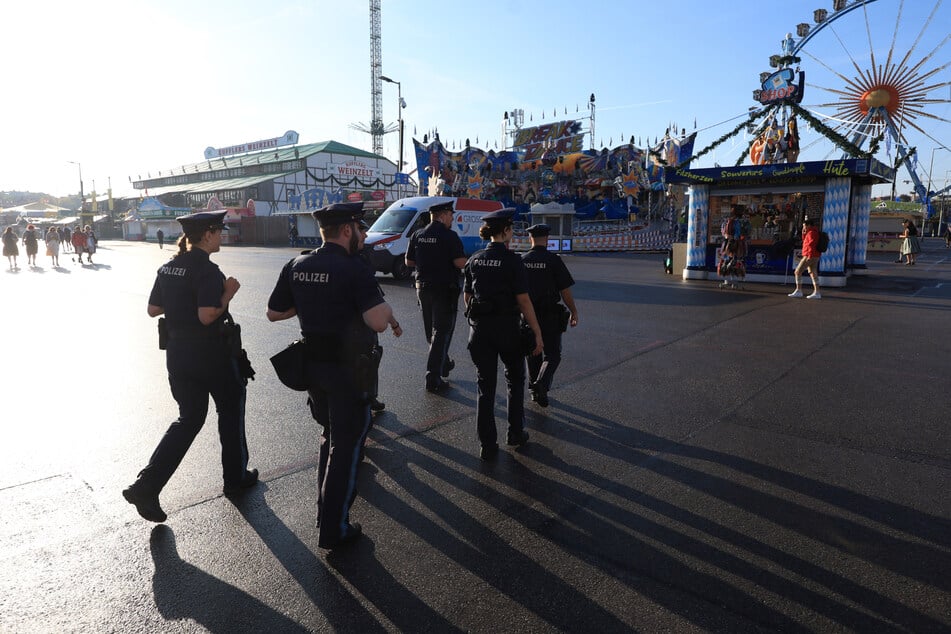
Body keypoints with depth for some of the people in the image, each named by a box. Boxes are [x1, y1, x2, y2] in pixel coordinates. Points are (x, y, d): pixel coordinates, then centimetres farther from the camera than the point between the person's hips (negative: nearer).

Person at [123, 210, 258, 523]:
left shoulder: (168, 268, 6)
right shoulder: (207, 270, -19)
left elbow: (153, 309, 11)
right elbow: (207, 316, -27)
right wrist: (228, 292, -14)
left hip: (177, 353, 7)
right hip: (212, 355, -7)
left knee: (189, 418, 17)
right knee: (231, 410, 15)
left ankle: (146, 485, 7)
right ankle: (236, 476, 28)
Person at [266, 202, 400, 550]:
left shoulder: (296, 267, 1)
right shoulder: (355, 269, -19)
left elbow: (273, 312, 10)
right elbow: (378, 322, -29)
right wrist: (387, 309, -8)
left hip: (311, 364, 7)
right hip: (348, 369, -7)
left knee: (329, 435, 25)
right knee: (346, 446, 7)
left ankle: (325, 513, 38)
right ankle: (333, 530, 16)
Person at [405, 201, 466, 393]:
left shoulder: (418, 235, 5)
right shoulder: (449, 236, -13)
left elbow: (409, 262, 10)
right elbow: (461, 263, -20)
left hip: (423, 287, 7)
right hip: (445, 289, -6)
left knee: (431, 331, 20)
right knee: (442, 332, -1)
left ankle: (443, 364, 40)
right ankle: (433, 378, -2)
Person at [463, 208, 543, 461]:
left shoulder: (475, 260, 4)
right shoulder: (512, 260, -12)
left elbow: (467, 295, 10)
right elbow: (523, 300, -15)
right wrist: (537, 333, -11)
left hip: (479, 328, 4)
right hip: (507, 328, -4)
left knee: (485, 386, 9)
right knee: (515, 380, 19)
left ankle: (488, 445, 11)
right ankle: (515, 433, 26)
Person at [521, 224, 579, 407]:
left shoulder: (521, 261, -1)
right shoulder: (554, 260, -12)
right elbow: (565, 291, -11)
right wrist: (573, 312, 1)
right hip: (550, 316, -3)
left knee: (532, 353, 18)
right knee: (552, 354, 7)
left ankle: (534, 389, 23)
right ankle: (542, 383, -16)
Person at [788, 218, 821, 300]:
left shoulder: (812, 232, -13)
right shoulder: (810, 232, 18)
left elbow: (812, 244, -24)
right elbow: (805, 241, 27)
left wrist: (810, 255, -31)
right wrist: (804, 233, 12)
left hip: (810, 256, -10)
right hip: (814, 257, 10)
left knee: (798, 271, -5)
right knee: (813, 274, 7)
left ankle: (798, 291, -4)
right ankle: (817, 293, 5)